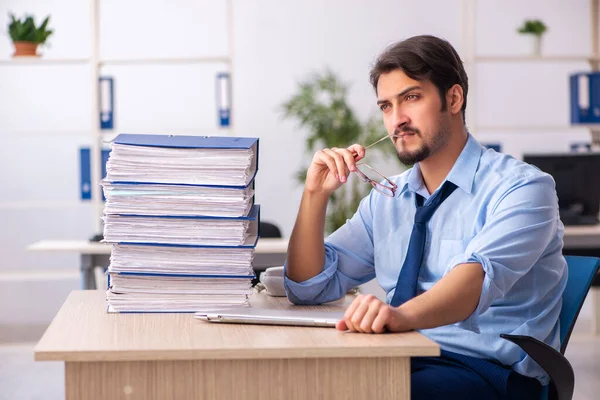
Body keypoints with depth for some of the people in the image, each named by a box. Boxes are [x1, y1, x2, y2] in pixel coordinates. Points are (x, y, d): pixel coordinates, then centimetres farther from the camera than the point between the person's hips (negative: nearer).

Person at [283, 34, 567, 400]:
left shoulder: (521, 187, -7)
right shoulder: (386, 199, 15)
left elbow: (480, 275, -26)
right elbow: (309, 289, 14)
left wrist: (402, 314, -46)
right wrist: (316, 195, 0)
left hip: (489, 370, -5)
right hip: (405, 361, 6)